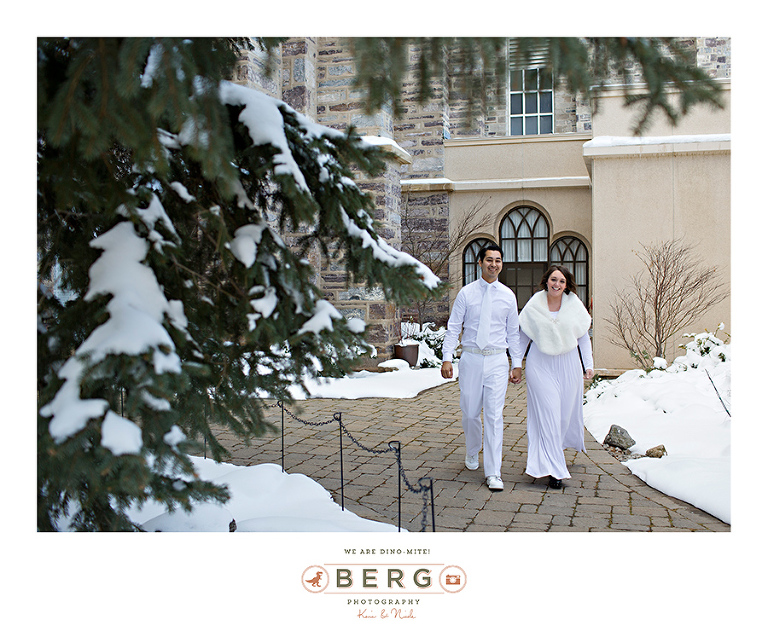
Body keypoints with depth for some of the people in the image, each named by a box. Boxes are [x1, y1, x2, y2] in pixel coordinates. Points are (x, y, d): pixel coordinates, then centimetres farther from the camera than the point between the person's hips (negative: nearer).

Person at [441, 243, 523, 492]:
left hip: (497, 361, 0)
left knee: (494, 415, -5)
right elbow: (453, 327, 1)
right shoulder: (466, 293, 1)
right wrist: (447, 358, -8)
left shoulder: (508, 295, 6)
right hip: (471, 358, 0)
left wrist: (517, 364, 8)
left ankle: (493, 473, 0)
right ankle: (472, 453, 38)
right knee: (469, 412, 9)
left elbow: (513, 332, 11)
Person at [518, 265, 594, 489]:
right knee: (547, 414, -7)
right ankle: (554, 470, -3)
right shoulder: (534, 306, -1)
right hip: (540, 364, -2)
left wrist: (588, 364, 3)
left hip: (568, 364, 2)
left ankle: (557, 452, 38)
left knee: (566, 412, 10)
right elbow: (523, 336, 8)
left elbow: (583, 336, 8)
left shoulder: (574, 305, 1)